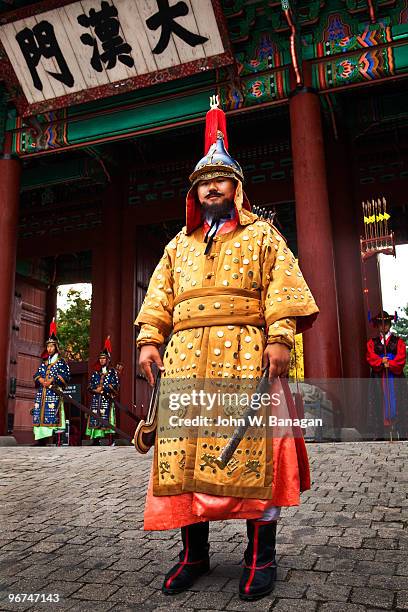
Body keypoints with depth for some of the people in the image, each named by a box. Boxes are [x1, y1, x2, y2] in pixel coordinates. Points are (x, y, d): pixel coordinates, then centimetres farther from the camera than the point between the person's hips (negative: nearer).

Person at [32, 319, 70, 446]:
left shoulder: (61, 361, 4)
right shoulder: (44, 361, 21)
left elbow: (65, 375, -6)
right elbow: (36, 374, 16)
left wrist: (52, 380, -14)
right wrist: (41, 380, -5)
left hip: (54, 392, -6)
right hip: (42, 392, 6)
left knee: (53, 415, -13)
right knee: (41, 414, -1)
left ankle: (58, 440, -13)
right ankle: (41, 439, 3)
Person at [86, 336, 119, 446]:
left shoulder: (112, 371, 4)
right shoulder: (95, 372, 17)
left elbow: (115, 386, -5)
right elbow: (90, 386, 13)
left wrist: (103, 388, -10)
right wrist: (96, 390, -7)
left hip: (107, 399, -4)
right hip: (96, 399, 4)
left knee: (107, 418, -9)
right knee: (96, 418, 0)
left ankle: (111, 441, -7)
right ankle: (96, 439, 6)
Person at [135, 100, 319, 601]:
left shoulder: (263, 235, 13)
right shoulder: (178, 245, 25)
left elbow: (283, 288, 1)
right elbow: (158, 297, 17)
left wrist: (280, 338, -13)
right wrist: (149, 340, 3)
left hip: (244, 354, -3)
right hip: (187, 356, 4)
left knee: (251, 448, -7)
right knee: (182, 447, 0)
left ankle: (261, 555, 8)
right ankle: (194, 552, 15)